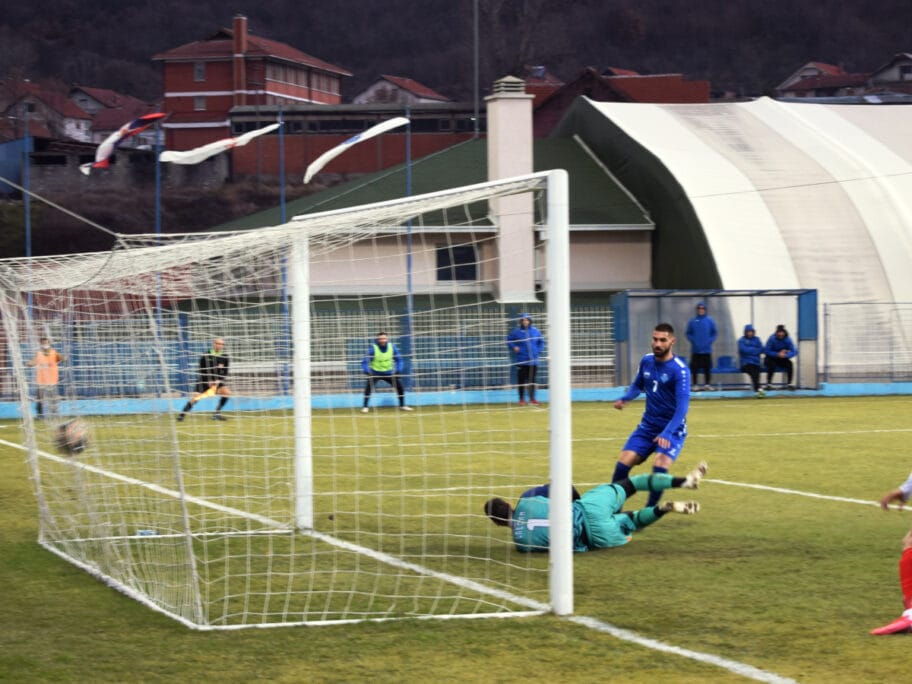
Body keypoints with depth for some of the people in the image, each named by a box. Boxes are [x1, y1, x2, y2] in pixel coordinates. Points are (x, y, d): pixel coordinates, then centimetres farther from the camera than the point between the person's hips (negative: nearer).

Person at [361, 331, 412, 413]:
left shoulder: (392, 346, -10)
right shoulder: (373, 348, -21)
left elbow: (398, 359, 2)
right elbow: (365, 361, -20)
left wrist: (398, 371, -9)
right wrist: (367, 372, -34)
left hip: (388, 372, 3)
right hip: (375, 372, -3)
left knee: (399, 386, -2)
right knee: (369, 386, -26)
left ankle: (402, 405, 16)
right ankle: (365, 407, -16)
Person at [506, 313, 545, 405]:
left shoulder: (535, 331, 5)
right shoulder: (516, 331, -3)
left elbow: (541, 342, 16)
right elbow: (509, 340, 6)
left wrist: (539, 351, 4)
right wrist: (513, 347, -8)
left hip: (533, 360, 2)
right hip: (521, 361, -2)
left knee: (532, 379, 7)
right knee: (521, 379, -1)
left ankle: (532, 398, 15)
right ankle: (521, 399, 6)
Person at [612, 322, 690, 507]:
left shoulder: (680, 370, -17)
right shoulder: (646, 361, 1)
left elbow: (682, 406, -24)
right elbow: (637, 385, 19)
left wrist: (667, 433, -36)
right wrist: (625, 398, -3)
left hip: (672, 429, -5)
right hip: (648, 426, 5)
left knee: (660, 466, -26)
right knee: (623, 463, -8)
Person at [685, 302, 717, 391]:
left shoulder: (710, 321, 1)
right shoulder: (692, 321, 0)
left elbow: (715, 333, 5)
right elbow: (688, 333, 4)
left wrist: (709, 341, -8)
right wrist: (693, 341, -9)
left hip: (707, 350, 0)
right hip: (695, 350, 0)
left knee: (707, 367, 2)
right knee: (694, 367, -1)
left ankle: (708, 384, 10)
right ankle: (694, 384, 6)